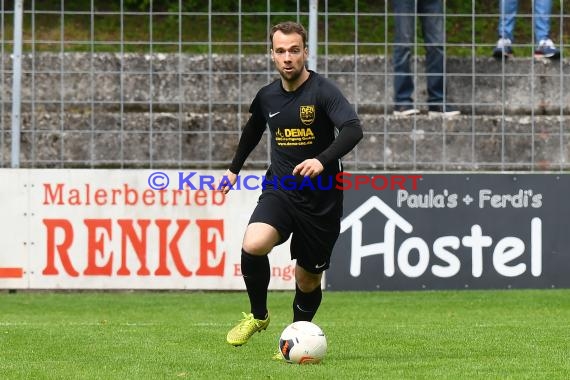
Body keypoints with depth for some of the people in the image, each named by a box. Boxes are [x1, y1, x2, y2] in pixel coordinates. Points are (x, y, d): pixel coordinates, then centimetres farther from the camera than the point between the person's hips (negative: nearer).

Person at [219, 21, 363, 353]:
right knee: (253, 244, -26)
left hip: (321, 199, -3)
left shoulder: (323, 91, -13)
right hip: (280, 191, 3)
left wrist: (322, 161, -43)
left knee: (308, 279, 7)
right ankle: (258, 315, -2)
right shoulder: (267, 96, 4)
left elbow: (353, 130, -28)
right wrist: (235, 168, 35)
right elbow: (253, 130, 27)